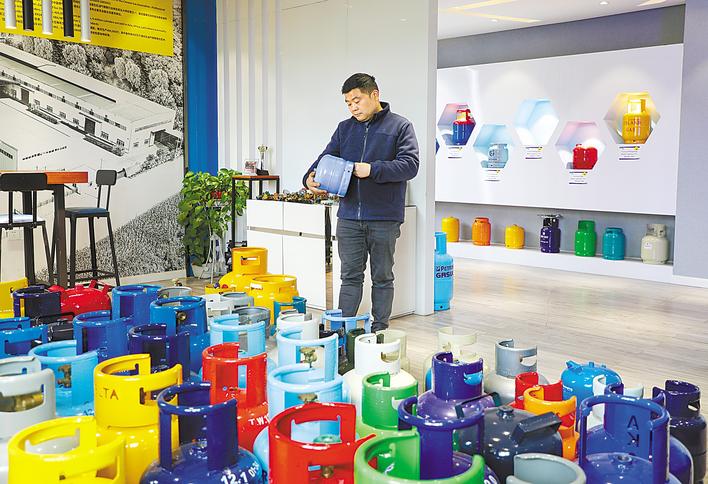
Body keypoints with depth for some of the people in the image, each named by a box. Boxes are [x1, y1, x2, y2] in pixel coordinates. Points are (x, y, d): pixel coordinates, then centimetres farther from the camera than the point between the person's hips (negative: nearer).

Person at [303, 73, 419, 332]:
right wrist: (311, 177, -12)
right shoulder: (345, 128, 13)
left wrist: (373, 170, -22)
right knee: (350, 276, 8)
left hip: (384, 218, -3)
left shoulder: (400, 126, -1)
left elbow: (410, 164, -11)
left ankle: (379, 330, 19)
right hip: (349, 217, 3)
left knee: (382, 278, 9)